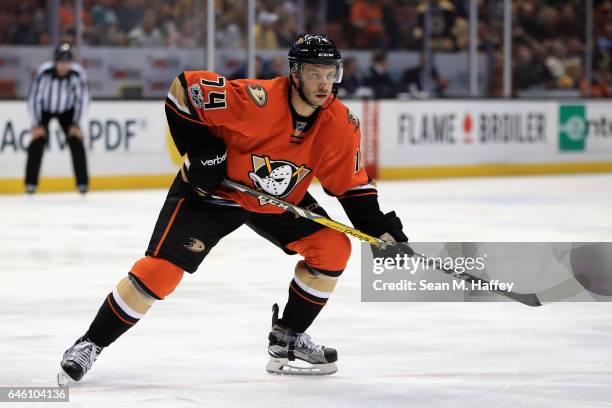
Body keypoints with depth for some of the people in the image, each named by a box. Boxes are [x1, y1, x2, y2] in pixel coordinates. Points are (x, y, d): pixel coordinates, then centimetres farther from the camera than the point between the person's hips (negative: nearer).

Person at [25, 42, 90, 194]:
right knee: (38, 140, -17)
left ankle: (82, 182, 0)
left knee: (76, 140, -10)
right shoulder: (44, 72, -32)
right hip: (44, 109, -2)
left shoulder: (78, 73, -26)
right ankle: (30, 183, -8)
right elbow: (33, 97, -22)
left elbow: (82, 98, -13)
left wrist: (75, 124, -12)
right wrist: (36, 124, -20)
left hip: (67, 110, 2)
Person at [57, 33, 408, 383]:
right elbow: (183, 88, -26)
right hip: (214, 188, -5)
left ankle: (287, 339, 9)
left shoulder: (341, 125, -17)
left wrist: (377, 226, -14)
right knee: (160, 269, -14)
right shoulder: (255, 99, -33)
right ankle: (90, 345, 2)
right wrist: (199, 150, -24)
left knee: (333, 248, -9)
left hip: (280, 200, 5)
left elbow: (351, 184, -3)